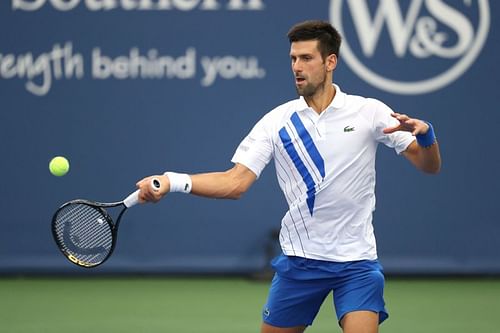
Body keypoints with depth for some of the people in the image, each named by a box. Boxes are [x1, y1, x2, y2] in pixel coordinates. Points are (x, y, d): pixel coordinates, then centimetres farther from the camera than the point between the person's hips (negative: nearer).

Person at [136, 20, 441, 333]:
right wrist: (172, 182, -19)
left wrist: (425, 134, -25)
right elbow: (235, 182, -5)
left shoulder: (370, 112, -2)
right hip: (299, 260, 2)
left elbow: (430, 166, -2)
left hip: (356, 262, -2)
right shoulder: (277, 121, 1)